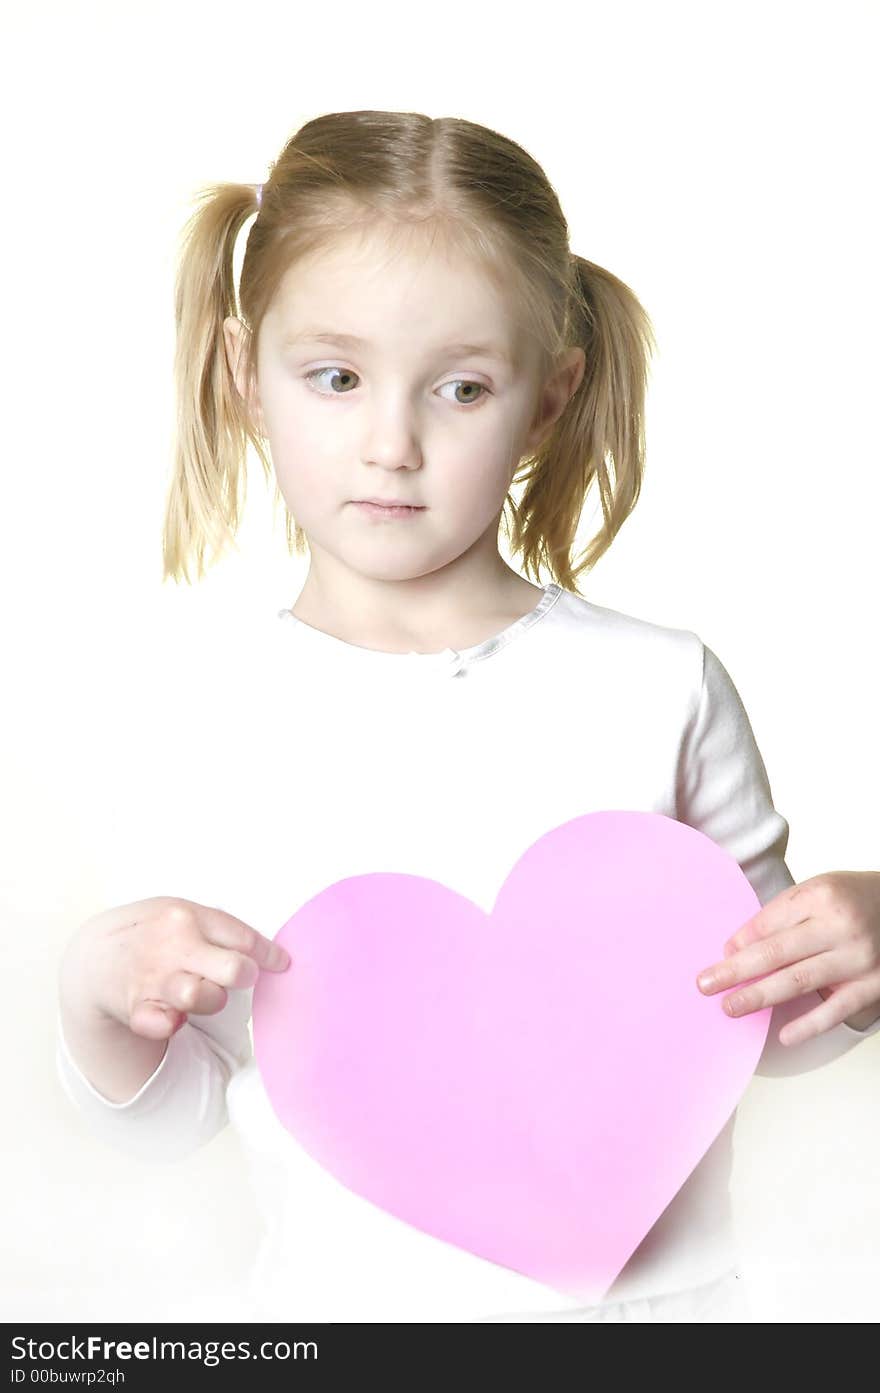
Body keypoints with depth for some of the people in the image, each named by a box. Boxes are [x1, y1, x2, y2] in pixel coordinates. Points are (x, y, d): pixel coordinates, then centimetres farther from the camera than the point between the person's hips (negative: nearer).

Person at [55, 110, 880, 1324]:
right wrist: (98, 993, -19)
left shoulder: (662, 690, -11)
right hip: (344, 1293, 1)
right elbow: (170, 1118, 0)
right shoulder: (205, 720, -9)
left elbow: (762, 1025, 3)